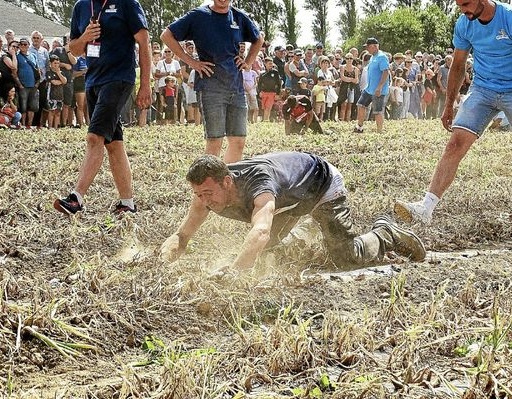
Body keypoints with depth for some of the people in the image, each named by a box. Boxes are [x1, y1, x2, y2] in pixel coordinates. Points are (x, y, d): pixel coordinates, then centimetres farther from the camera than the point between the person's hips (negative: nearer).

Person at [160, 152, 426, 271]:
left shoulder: (257, 181, -48)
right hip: (290, 196, 7)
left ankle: (386, 234, 19)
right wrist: (174, 243, -45)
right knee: (264, 250, 20)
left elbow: (260, 232, -64)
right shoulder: (208, 189, -27)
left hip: (321, 182, -7)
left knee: (348, 258, -11)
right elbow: (184, 233, -21)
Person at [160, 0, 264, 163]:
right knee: (214, 142, -7)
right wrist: (191, 62, -5)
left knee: (238, 142, 5)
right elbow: (166, 35, -1)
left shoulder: (239, 17, 11)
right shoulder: (199, 15, -1)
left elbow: (258, 39, 28)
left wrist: (248, 62, 13)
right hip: (211, 86, -5)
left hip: (236, 86, 5)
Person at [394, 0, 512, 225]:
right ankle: (426, 208, -17)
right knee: (455, 144, -12)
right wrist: (449, 105, 12)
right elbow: (458, 67, 11)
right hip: (482, 89, 3)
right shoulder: (463, 25, -2)